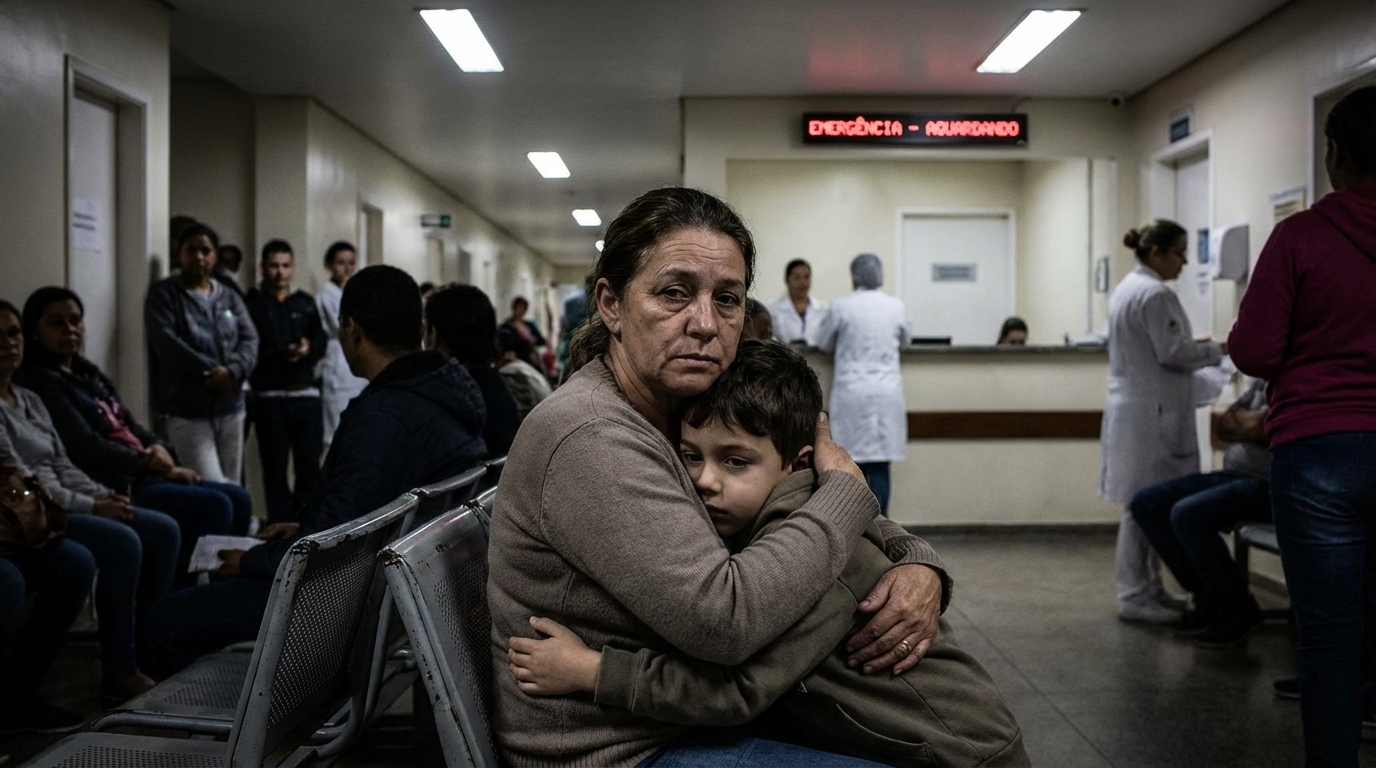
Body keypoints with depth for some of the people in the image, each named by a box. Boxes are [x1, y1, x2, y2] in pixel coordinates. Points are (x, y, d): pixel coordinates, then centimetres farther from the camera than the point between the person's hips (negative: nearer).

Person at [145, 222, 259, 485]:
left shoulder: (229, 298, 15)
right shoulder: (163, 294, 1)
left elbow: (250, 339, 3)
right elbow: (166, 342, -13)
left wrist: (233, 370, -17)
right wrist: (209, 372, -18)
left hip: (230, 408, 5)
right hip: (186, 410, -5)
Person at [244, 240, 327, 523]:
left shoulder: (306, 303, 16)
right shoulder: (251, 303, 2)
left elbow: (321, 343, 11)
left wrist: (308, 350, -10)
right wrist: (282, 356, -15)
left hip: (307, 394, 3)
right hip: (269, 396, -3)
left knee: (310, 466, 2)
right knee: (275, 469, 3)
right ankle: (281, 525, 11)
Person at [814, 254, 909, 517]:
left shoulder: (841, 306, -4)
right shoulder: (896, 306, 3)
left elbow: (823, 343, 9)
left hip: (853, 392, -2)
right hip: (887, 392, 2)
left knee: (853, 463, 4)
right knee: (880, 464, 3)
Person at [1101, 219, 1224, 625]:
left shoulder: (1127, 287, 16)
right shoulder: (1156, 294, -16)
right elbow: (1172, 354, -17)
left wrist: (1192, 346, 16)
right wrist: (1215, 351, -3)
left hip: (1131, 406, 10)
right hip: (1152, 413, -10)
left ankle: (1145, 589, 19)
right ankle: (1136, 597, 1)